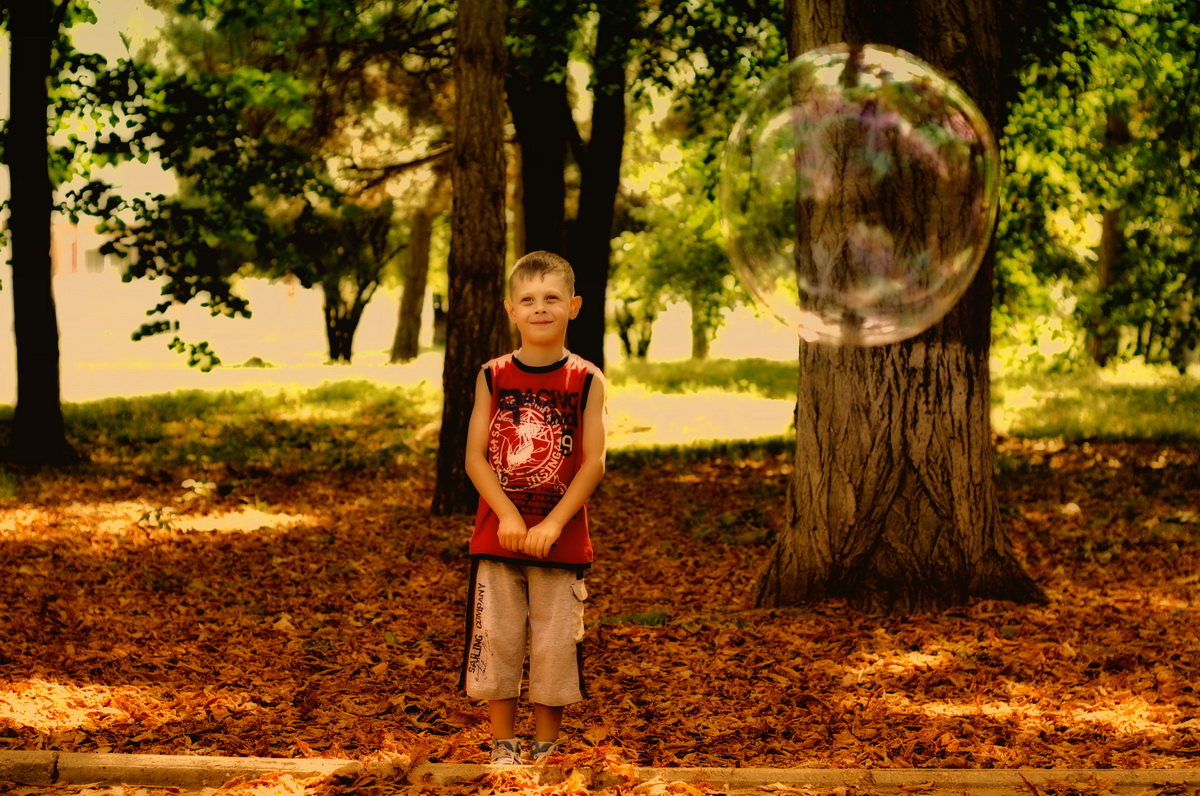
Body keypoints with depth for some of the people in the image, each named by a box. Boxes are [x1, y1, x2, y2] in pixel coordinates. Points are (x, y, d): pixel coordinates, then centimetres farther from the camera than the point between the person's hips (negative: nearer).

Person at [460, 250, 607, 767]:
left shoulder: (587, 381, -2)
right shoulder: (493, 377, 2)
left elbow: (593, 463, -6)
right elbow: (475, 457, -1)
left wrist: (554, 522, -14)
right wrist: (507, 515, -14)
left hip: (562, 541, -1)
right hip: (497, 536, 1)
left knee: (555, 646, 4)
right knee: (495, 642, 5)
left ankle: (546, 752, 17)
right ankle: (503, 749, 17)